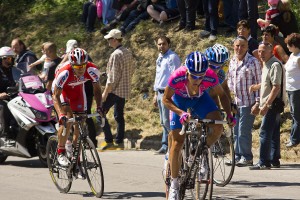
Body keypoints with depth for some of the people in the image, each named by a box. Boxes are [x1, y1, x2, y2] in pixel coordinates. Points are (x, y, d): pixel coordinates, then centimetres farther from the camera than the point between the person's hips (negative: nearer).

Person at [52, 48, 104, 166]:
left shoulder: (92, 70, -30)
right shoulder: (64, 73, -39)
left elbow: (97, 90, -16)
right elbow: (56, 95, -32)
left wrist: (99, 107, -30)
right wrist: (61, 114, -44)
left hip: (77, 91, 4)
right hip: (62, 91, -4)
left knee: (79, 126, -1)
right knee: (67, 119, -26)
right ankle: (60, 152, -11)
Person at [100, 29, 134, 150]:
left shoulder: (116, 55, -19)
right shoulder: (128, 53, 9)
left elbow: (112, 77, -21)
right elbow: (131, 72, 17)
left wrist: (105, 93, -17)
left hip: (114, 90, -9)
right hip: (125, 90, 9)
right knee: (119, 115, 15)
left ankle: (109, 141, -8)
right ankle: (119, 141, 15)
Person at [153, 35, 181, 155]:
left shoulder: (172, 57, -10)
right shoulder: (160, 58, 19)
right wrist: (155, 94, 22)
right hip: (160, 92, 9)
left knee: (167, 121, -11)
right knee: (164, 122, 9)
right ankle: (165, 146, 12)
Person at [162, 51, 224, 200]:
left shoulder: (211, 77, -33)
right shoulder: (177, 77, -37)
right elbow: (166, 99, -21)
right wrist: (181, 112, -34)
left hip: (200, 99, 2)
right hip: (180, 100, -2)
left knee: (217, 127, -24)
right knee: (177, 142, -7)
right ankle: (174, 183, 7)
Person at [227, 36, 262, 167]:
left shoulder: (252, 61, -6)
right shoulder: (232, 61, 12)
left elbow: (259, 81, -6)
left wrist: (257, 101, -11)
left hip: (247, 102, -6)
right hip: (234, 102, 6)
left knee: (244, 131, -7)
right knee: (235, 131, 9)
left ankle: (247, 157, 1)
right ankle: (238, 156, 17)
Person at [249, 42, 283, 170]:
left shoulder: (275, 65, -15)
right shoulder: (266, 65, 16)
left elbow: (276, 87, -21)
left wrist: (266, 105, -23)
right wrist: (258, 104, 22)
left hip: (272, 105, -10)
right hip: (270, 106, 10)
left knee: (265, 133, -10)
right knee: (273, 134, 12)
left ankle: (264, 162, -9)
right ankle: (274, 160, 16)